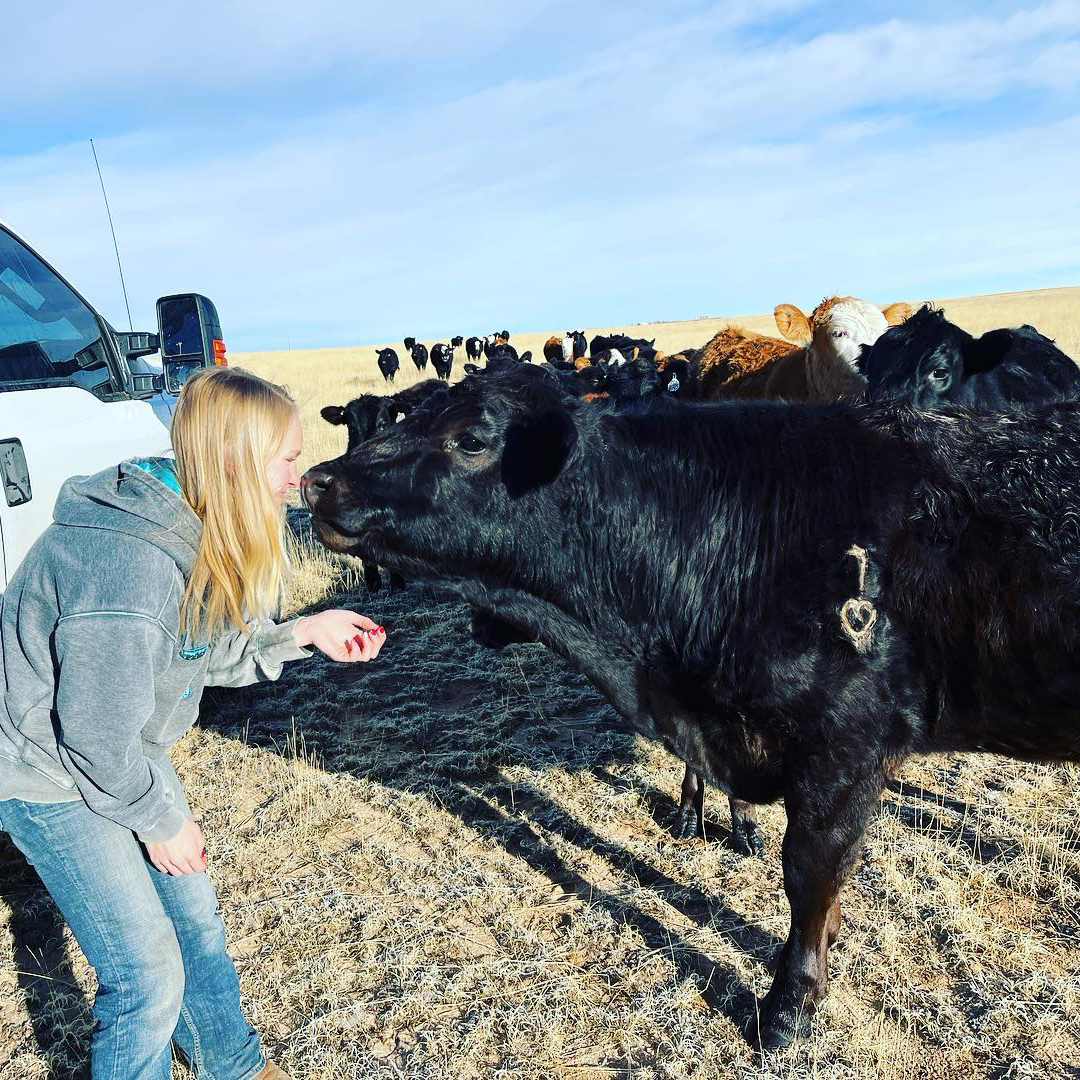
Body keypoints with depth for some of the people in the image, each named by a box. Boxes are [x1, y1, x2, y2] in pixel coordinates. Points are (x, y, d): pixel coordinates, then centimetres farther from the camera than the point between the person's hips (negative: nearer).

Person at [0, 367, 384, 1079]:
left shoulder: (195, 530, -7)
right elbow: (95, 735, -26)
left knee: (195, 919, 18)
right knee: (149, 974, -1)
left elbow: (207, 653, 4)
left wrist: (305, 633, -5)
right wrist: (159, 819, -11)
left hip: (124, 749, 8)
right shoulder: (131, 565, -35)